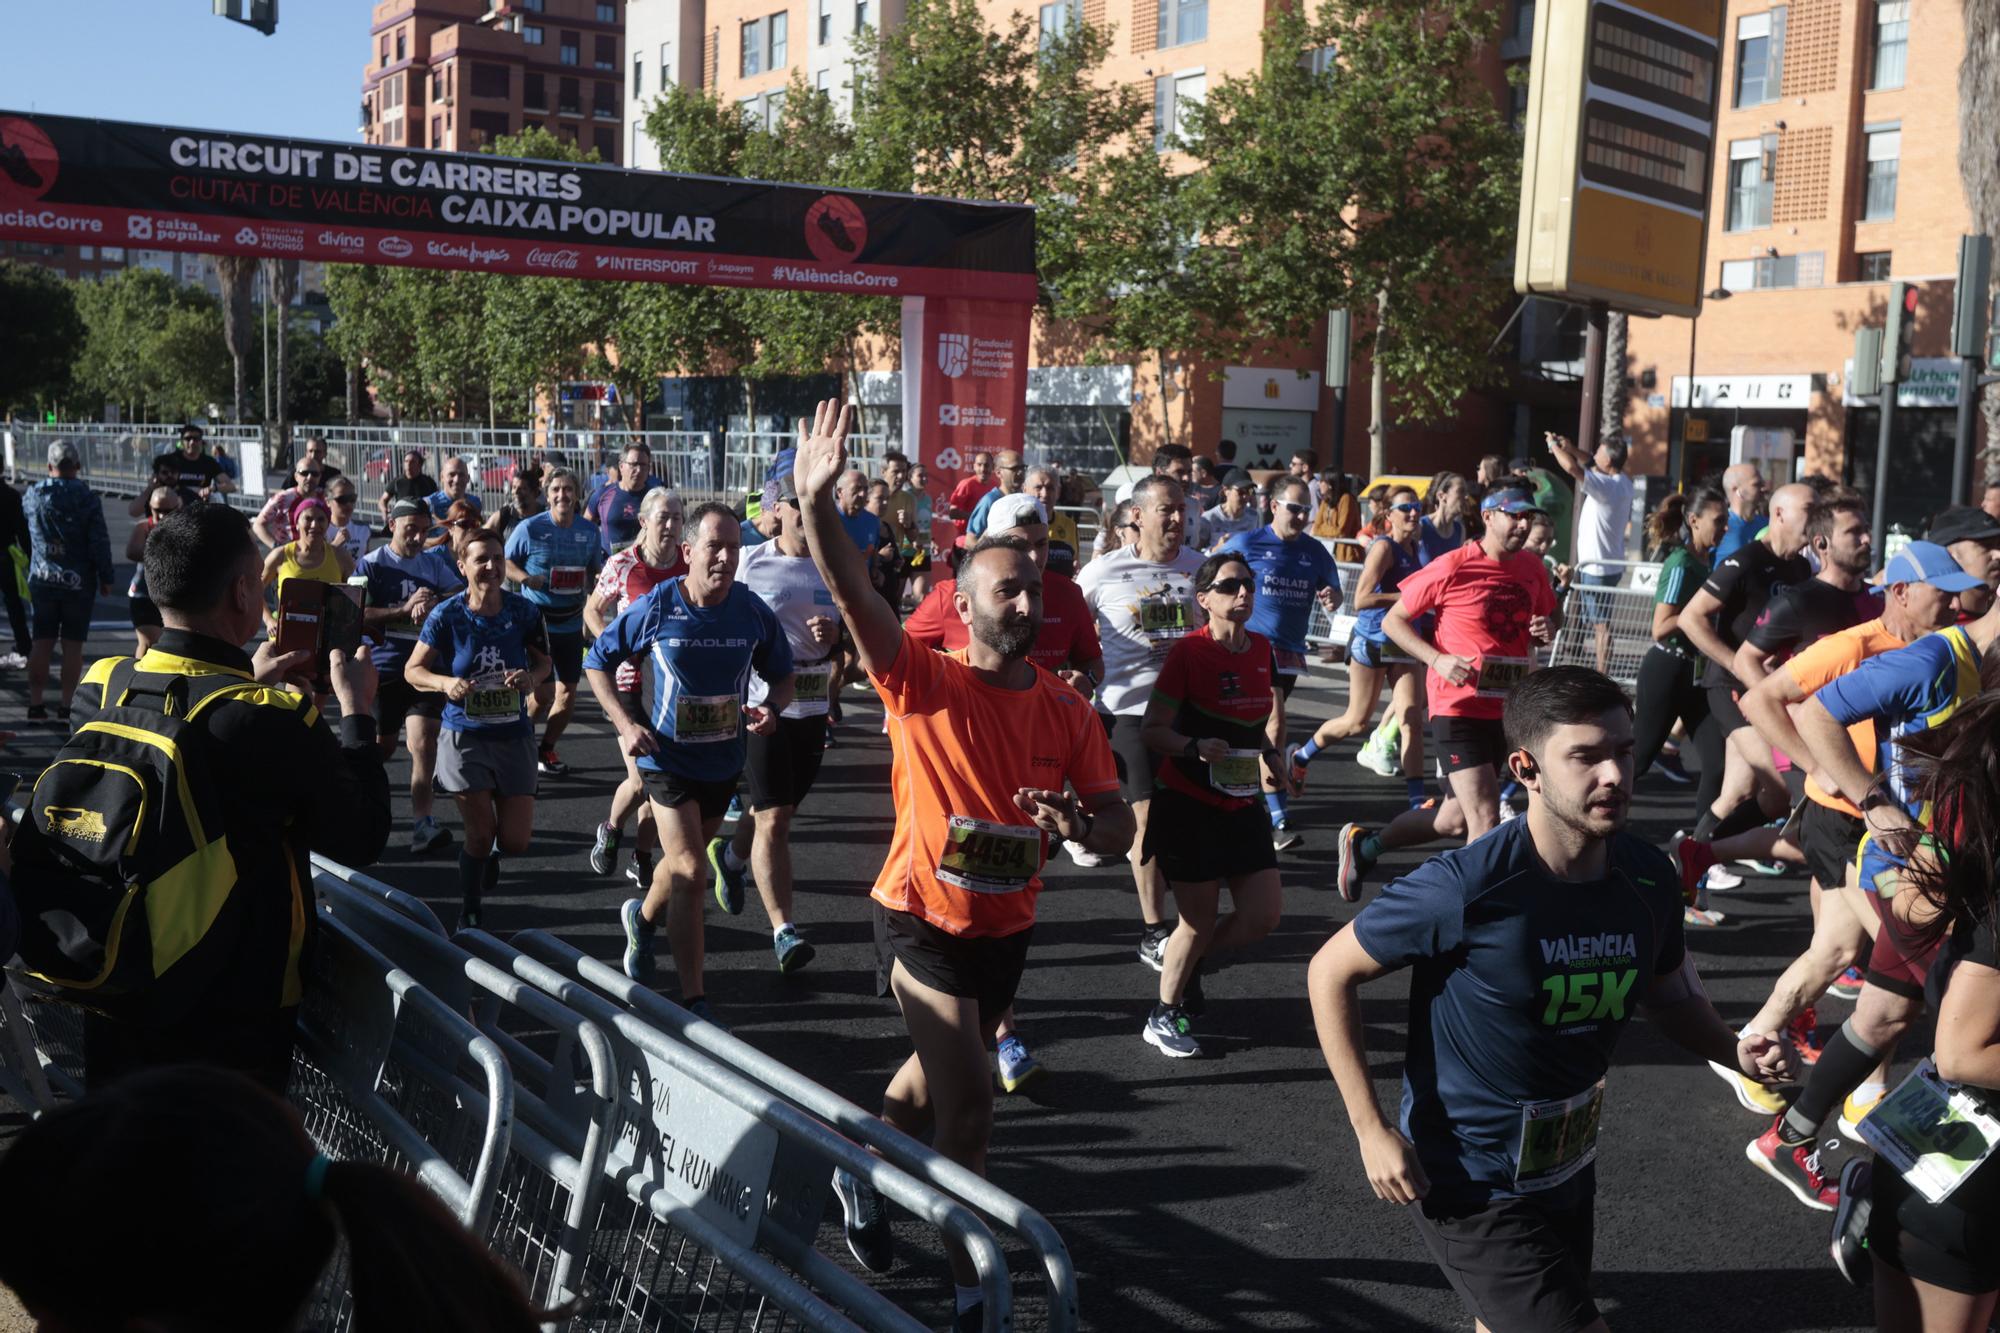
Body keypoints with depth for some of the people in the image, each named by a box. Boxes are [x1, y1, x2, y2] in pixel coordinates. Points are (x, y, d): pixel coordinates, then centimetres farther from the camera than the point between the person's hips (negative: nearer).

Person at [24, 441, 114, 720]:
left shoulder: (32, 495, 0)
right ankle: (66, 705, 3)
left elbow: (25, 533, 16)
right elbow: (100, 542, -11)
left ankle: (35, 703, 10)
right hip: (79, 582, -3)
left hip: (42, 580, 3)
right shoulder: (86, 497, -11)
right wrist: (106, 577, -2)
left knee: (41, 642, 9)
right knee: (72, 645, 3)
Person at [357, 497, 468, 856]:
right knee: (382, 745, 13)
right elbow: (359, 616, -10)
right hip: (384, 667, -1)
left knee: (423, 742, -13)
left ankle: (422, 823, -11)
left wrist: (433, 602, -26)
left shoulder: (438, 559, 7)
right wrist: (405, 609, -19)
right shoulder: (371, 565, 0)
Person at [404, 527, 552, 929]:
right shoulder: (447, 615, -9)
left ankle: (490, 857, 38)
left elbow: (544, 661, 8)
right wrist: (446, 683, -22)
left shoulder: (524, 611, -5)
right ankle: (470, 915, 24)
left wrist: (531, 678, -15)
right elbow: (413, 670, -2)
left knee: (515, 841, 0)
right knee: (480, 835, 0)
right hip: (465, 737, -2)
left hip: (513, 736, 2)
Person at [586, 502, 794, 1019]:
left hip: (724, 760, 4)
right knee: (690, 871, -11)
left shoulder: (753, 612, -10)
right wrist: (625, 724, -12)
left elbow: (781, 676, 5)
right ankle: (693, 999, -2)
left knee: (685, 861, 22)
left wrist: (771, 708, -17)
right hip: (669, 759, -4)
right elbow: (597, 661, -1)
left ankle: (643, 917, 55)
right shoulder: (655, 608, -15)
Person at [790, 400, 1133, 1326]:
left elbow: (1119, 824, -2)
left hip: (1007, 926, 5)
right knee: (969, 1106, -9)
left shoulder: (1067, 712, -4)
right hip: (924, 921, -5)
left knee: (937, 1078, 24)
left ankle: (861, 1174, 52)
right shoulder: (926, 684, -15)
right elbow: (855, 598, -29)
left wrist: (1082, 826, -25)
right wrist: (815, 502, -42)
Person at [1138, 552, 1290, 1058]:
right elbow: (1152, 730, -16)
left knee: (1262, 917, 3)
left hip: (1242, 803, 6)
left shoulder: (1263, 649, 5)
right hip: (1188, 804, -6)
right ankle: (1163, 1018, 21)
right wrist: (1195, 747, -33)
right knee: (1199, 922, 0)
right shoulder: (1188, 652, -14)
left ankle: (1182, 959, 29)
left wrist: (1270, 755, 4)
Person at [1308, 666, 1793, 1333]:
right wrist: (1372, 1129, -18)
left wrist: (1736, 1051, -9)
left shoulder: (1649, 877, -9)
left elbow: (1668, 995, 11)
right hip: (1470, 1186, -7)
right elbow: (1330, 973, -16)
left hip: (1569, 1173, 7)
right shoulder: (1467, 888, -27)